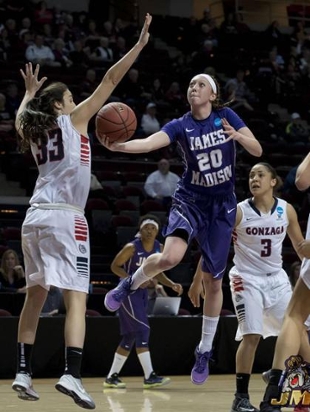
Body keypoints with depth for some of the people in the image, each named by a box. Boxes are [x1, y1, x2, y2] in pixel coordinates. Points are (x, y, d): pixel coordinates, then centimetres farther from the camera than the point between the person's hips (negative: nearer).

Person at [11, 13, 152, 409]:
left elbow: (20, 118, 43)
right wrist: (139, 45, 2)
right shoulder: (73, 121, 4)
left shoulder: (34, 132, 18)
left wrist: (30, 92, 57)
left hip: (35, 216, 7)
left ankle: (23, 373, 14)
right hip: (65, 217, -7)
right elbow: (109, 81, 1)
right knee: (75, 299, -11)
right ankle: (71, 375, -24)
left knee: (35, 296, 15)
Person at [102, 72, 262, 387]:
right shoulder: (180, 126, -7)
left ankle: (205, 351, 21)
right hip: (189, 200, -1)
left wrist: (238, 136, -26)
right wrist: (119, 146, -43)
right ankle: (130, 284, 2)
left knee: (213, 281, 6)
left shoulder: (226, 116, -3)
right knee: (170, 257, -29)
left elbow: (258, 151, -5)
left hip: (222, 206, 1)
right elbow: (149, 143, -24)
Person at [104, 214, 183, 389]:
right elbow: (115, 266, -11)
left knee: (130, 337, 10)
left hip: (142, 293, 8)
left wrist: (172, 285, -3)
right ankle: (150, 377, -18)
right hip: (128, 292, -8)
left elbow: (158, 272, 13)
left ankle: (112, 377, 18)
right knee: (143, 330, -17)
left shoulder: (160, 249, 2)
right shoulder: (132, 248, -17)